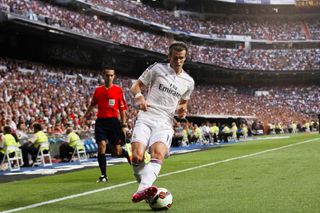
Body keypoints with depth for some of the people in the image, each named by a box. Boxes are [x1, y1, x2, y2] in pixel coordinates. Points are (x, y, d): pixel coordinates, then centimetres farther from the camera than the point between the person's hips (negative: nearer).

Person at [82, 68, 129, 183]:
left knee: (117, 151, -1)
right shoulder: (98, 90, 8)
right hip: (101, 121, 2)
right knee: (101, 145, -12)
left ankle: (128, 154, 37)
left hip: (113, 121, -2)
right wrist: (85, 116, 23)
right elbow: (92, 105, 24)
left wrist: (123, 125, -2)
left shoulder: (118, 90, 0)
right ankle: (103, 175, -2)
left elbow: (122, 109, 1)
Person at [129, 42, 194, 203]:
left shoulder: (188, 82, 14)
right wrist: (139, 96, -13)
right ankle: (145, 187, -3)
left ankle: (143, 189, -47)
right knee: (137, 156, -23)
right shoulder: (157, 69, 5)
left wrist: (182, 110, 5)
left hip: (165, 123, 1)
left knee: (158, 154, -29)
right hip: (145, 118, -1)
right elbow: (135, 86, 10)